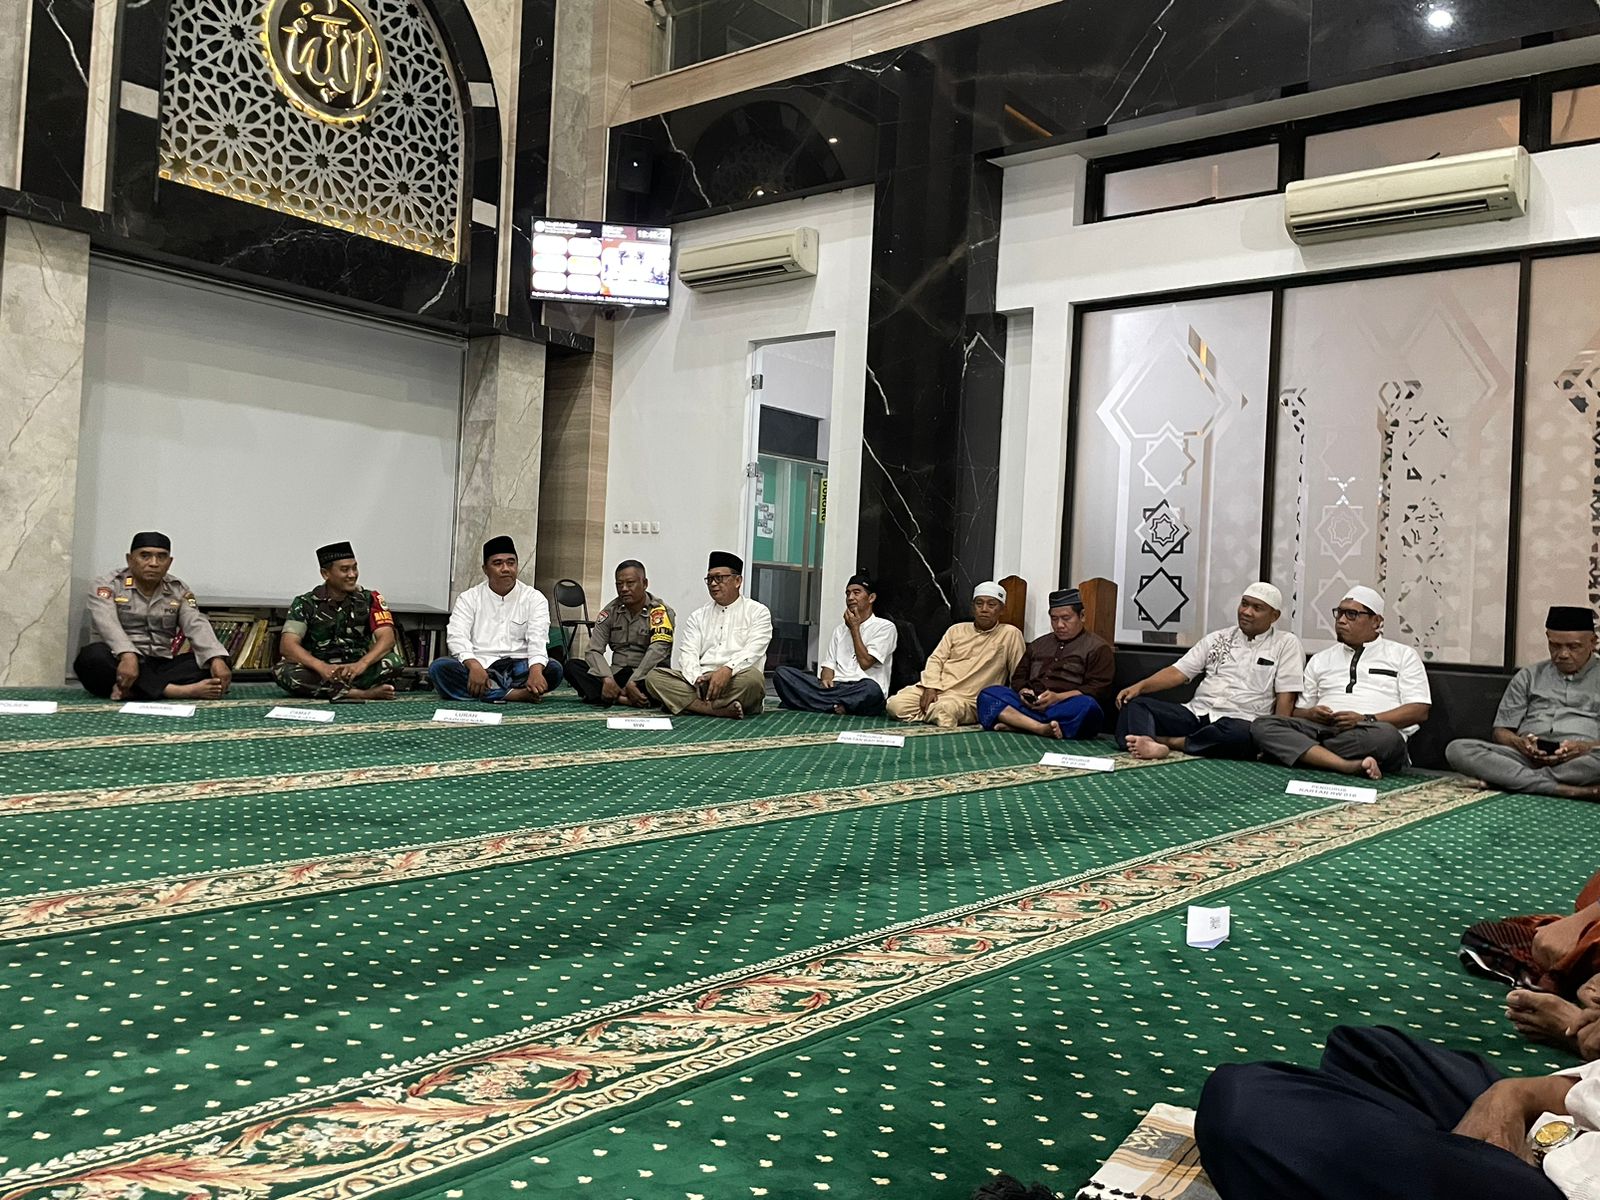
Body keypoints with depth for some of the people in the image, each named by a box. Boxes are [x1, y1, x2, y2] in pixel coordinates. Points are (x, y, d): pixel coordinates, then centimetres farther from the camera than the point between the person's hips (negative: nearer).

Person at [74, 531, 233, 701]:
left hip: (160, 665, 3)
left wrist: (217, 660, -27)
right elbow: (108, 625, -20)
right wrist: (128, 656, -40)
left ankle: (132, 690, -34)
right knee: (93, 656, -34)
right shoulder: (109, 585, -1)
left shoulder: (179, 590, 9)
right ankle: (177, 690, -40)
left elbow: (197, 626, -7)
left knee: (211, 663, -19)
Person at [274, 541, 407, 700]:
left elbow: (387, 638, -12)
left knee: (394, 661, -26)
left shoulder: (370, 599, 1)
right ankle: (363, 694, -32)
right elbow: (287, 645, -14)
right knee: (282, 671, -31)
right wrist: (321, 667, -33)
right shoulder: (305, 604, -2)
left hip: (356, 671, 0)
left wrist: (362, 664, -33)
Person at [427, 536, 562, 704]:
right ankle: (512, 694, -35)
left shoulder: (534, 598, 7)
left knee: (553, 670, -27)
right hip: (477, 666, 1)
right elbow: (457, 636, -6)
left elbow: (538, 639, -8)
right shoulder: (469, 598, 9)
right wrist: (473, 665, -27)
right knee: (439, 667, -29)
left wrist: (536, 670, -31)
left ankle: (487, 693, -29)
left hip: (517, 667, 0)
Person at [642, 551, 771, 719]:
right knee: (654, 676, -20)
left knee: (752, 677, -37)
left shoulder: (757, 611, 9)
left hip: (735, 681, -4)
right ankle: (719, 710, -31)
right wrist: (697, 678, -16)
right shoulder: (698, 616, 21)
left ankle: (692, 705, -27)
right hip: (700, 680, 4)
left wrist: (727, 670, -26)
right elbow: (688, 653, 7)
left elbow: (753, 651, -7)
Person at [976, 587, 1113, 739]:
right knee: (987, 694, -18)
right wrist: (1023, 691, 3)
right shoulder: (1038, 644, 29)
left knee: (1087, 706, -38)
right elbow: (1018, 677, 29)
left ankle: (1014, 724, -38)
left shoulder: (1097, 647, 12)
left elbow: (1099, 689, -1)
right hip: (1030, 706, 4)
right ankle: (1039, 727, -39)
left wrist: (1058, 697, -14)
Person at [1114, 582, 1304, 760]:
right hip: (1196, 713, 4)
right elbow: (1178, 672, 12)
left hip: (1240, 721, -4)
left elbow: (1286, 698, 1)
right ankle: (1146, 743, -51)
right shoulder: (1217, 638, 18)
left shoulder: (1286, 644, 9)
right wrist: (1140, 686, -4)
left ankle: (1168, 742, -35)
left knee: (1241, 734, -42)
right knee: (1134, 703, -19)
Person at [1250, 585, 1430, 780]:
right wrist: (1311, 713, -3)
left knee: (1386, 736, -41)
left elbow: (1419, 710, 5)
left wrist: (1366, 719, -9)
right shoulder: (1320, 660, 27)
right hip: (1322, 728, 2)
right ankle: (1347, 765, -41)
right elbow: (1298, 711, 23)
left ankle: (1301, 752, -23)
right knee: (1262, 725, -27)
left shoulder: (1403, 655, 18)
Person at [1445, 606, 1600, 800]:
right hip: (1527, 758, 3)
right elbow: (1500, 732, 18)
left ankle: (1502, 779, -33)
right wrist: (1518, 742, -7)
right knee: (1457, 749, -27)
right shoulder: (1528, 677, 23)